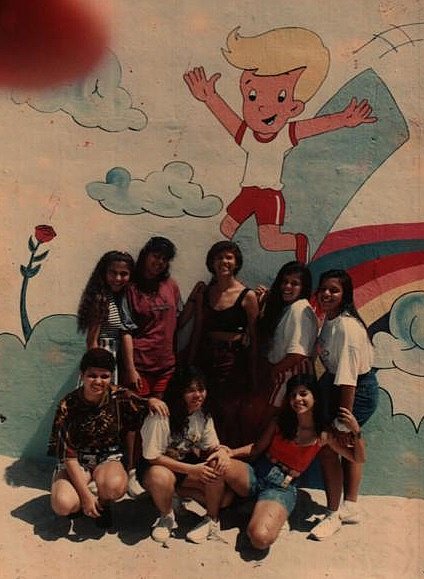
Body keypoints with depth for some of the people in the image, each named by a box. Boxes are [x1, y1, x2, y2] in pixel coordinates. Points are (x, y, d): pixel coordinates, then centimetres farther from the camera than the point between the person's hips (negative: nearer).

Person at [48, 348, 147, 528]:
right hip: (76, 461, -1)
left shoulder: (120, 397, -14)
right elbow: (69, 456, -16)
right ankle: (80, 502, 9)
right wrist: (85, 494, -20)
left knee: (114, 486, -33)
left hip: (108, 458, 1)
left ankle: (103, 503, 4)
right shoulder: (68, 406, -18)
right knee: (63, 505, -28)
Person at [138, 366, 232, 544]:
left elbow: (212, 447, 1)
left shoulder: (203, 415, -5)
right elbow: (152, 457, -25)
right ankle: (167, 518, -7)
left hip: (189, 464, 5)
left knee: (217, 467, -24)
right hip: (157, 467, -4)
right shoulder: (160, 417, -26)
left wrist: (221, 452, -25)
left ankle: (212, 521, -2)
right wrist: (192, 469, -30)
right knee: (160, 477, -39)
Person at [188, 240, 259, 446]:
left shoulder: (247, 296, -5)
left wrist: (252, 375, -1)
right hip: (207, 358, 4)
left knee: (231, 415, 0)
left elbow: (253, 338, -2)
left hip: (234, 361, -3)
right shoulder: (204, 292, 7)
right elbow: (198, 330, 11)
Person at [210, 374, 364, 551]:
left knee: (261, 539, -32)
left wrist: (356, 430, -17)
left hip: (282, 487, -2)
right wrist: (231, 452, -8)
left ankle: (258, 508, 4)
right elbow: (258, 448, 10)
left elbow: (358, 458, 2)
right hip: (256, 473, 2)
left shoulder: (323, 435, -2)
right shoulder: (281, 421, 2)